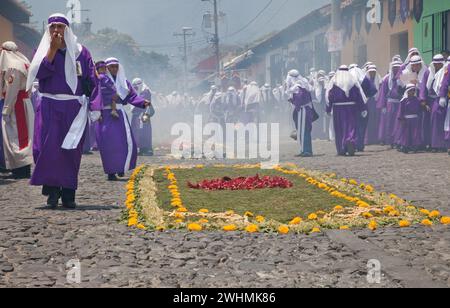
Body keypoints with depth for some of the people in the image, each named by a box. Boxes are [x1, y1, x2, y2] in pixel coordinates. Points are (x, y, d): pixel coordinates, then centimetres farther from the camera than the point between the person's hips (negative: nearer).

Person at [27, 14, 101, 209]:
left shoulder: (80, 52, 6)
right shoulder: (44, 50, 8)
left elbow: (92, 81, 4)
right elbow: (39, 73, -10)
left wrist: (94, 107, -5)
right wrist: (53, 48, -12)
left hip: (74, 108, 0)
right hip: (50, 107, 0)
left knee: (71, 150, 1)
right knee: (50, 147, -9)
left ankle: (68, 194, 7)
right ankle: (52, 191, -2)